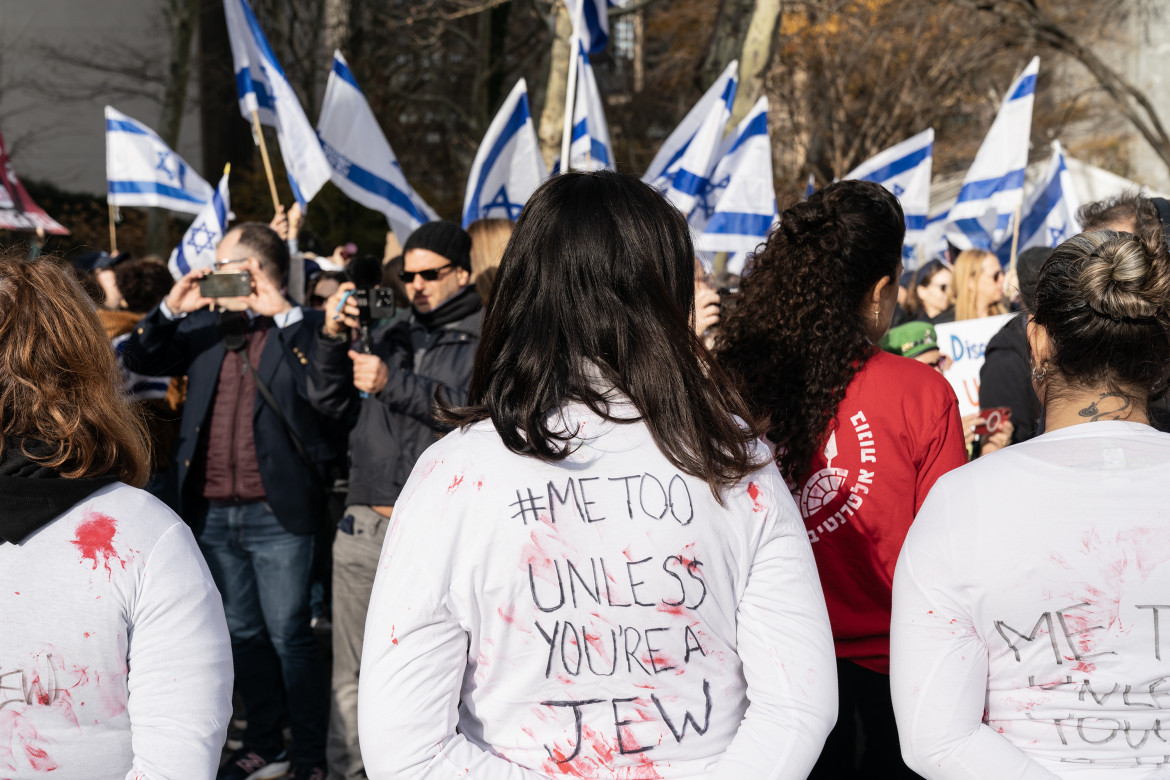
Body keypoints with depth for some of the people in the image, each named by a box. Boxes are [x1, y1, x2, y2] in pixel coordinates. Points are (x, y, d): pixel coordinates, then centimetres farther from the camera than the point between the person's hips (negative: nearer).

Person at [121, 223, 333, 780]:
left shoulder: (302, 328, -6)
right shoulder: (206, 327, 11)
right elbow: (137, 360, 11)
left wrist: (282, 313, -22)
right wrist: (172, 308, -3)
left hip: (276, 513, -6)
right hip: (213, 511, 6)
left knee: (288, 635, 0)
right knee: (243, 634, 16)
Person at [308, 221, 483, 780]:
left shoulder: (488, 338, 4)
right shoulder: (391, 332, 19)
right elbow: (330, 402, 17)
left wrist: (393, 384, -16)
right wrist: (332, 339, 2)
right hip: (364, 521, 5)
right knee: (352, 671, 9)